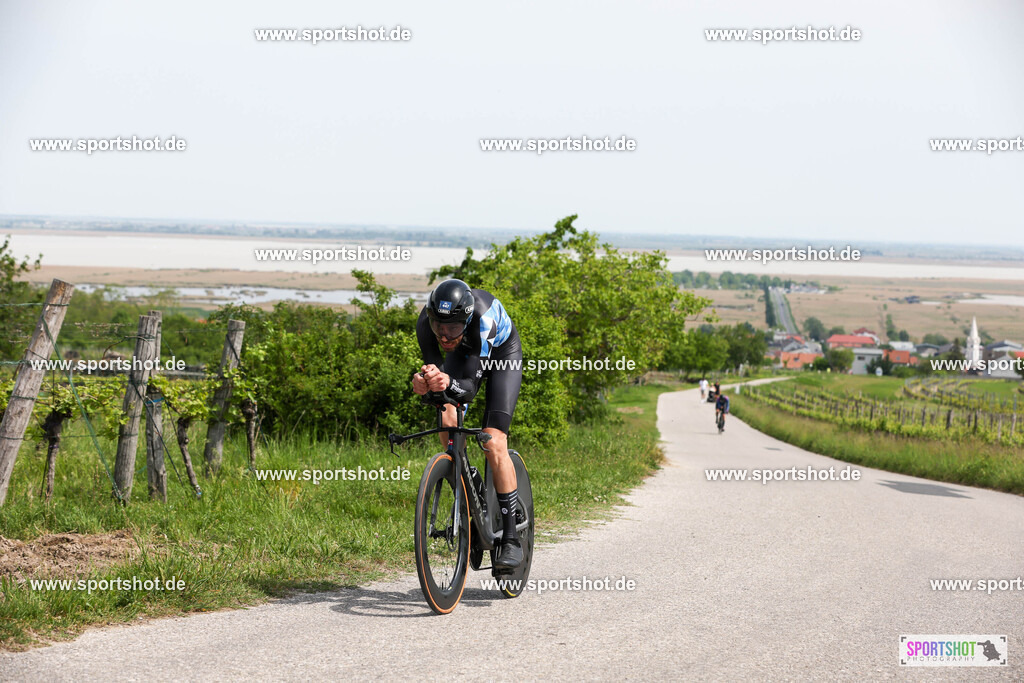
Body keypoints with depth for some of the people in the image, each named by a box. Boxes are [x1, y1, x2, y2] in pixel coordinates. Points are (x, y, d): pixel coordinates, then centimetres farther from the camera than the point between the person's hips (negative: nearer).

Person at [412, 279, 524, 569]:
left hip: (502, 352, -4)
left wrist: (449, 384, -65)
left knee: (494, 443, -17)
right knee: (447, 420, -23)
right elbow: (433, 367, -28)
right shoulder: (426, 322, -32)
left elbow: (470, 388, -42)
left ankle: (511, 539, -11)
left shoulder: (483, 318, -42)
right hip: (463, 353, 4)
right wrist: (424, 382, -51)